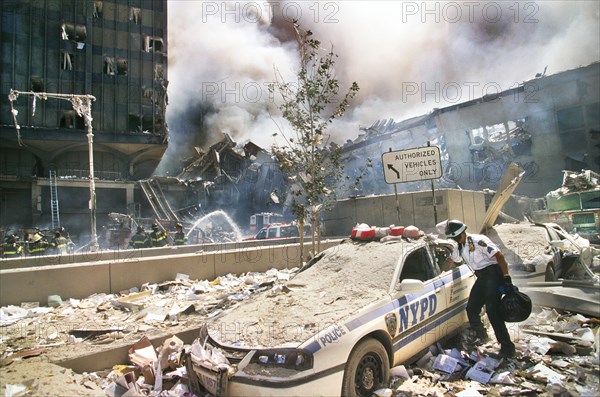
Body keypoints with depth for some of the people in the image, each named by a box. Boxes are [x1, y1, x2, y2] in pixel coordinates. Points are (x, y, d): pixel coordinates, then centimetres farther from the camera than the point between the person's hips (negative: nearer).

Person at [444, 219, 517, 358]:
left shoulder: (478, 241, -18)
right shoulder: (460, 248, 10)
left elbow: (499, 255, -22)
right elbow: (450, 260, 28)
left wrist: (507, 279, -25)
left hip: (493, 275, -9)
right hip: (481, 277, 9)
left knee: (492, 311, -16)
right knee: (471, 309, 8)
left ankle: (507, 348, -8)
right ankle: (480, 336, 32)